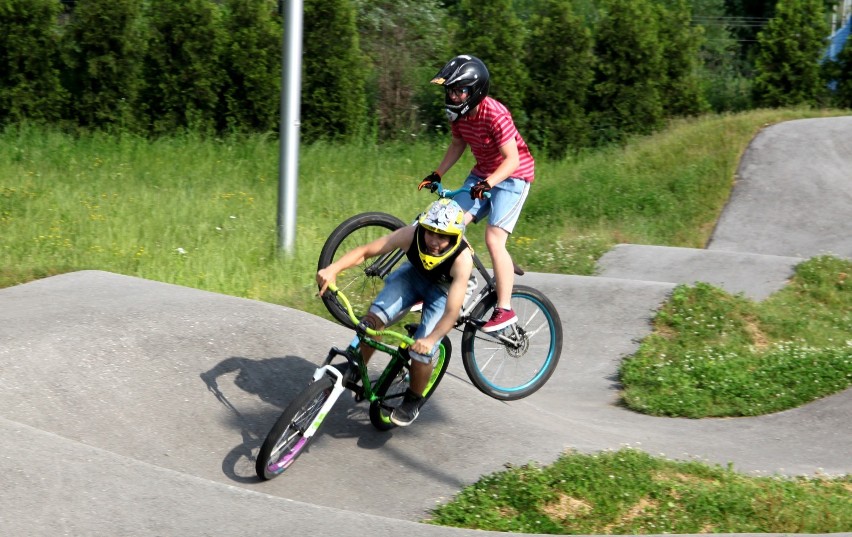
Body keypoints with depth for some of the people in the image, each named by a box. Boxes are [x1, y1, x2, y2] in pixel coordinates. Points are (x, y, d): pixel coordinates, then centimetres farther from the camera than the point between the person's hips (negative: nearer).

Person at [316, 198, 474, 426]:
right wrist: (332, 269, -45)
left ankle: (413, 401, 11)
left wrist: (430, 339, -59)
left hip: (443, 290, -3)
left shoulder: (462, 259, -39)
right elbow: (365, 251, -29)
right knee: (374, 318, -21)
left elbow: (452, 312, -42)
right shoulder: (411, 234, -32)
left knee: (422, 351, -18)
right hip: (413, 274, 3)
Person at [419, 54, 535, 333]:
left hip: (512, 176, -8)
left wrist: (488, 183, -43)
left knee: (494, 239, -17)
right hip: (482, 174, 8)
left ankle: (505, 310, -11)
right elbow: (458, 145, 12)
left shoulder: (494, 114, -28)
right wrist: (437, 174, 2)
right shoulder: (459, 112, -5)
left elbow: (512, 159, -29)